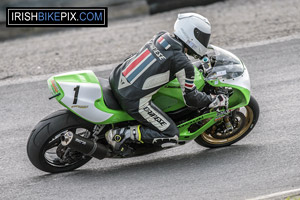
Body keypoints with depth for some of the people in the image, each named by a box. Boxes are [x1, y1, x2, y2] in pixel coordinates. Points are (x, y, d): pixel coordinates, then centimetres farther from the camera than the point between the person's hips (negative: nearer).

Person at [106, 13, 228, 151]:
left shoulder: (161, 36, 7)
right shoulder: (183, 64, -13)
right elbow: (190, 98, -3)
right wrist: (215, 101, 12)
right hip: (134, 101, -8)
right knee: (171, 136, 3)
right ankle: (122, 134, -7)